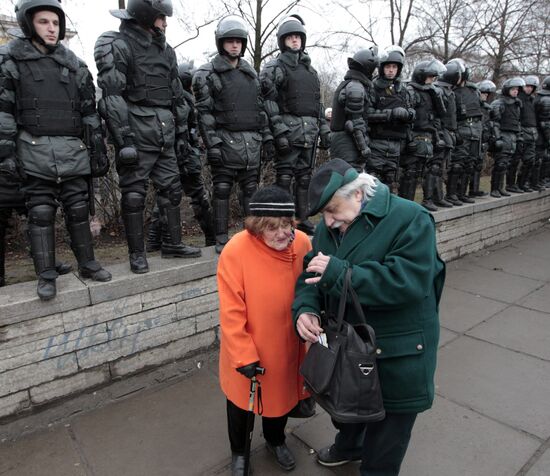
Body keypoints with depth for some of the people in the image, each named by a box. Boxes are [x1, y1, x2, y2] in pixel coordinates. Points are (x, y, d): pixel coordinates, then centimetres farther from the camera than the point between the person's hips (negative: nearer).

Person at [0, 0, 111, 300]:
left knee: (78, 210, 7)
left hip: (74, 152, 3)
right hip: (36, 152, -2)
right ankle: (46, 276, 7)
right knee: (41, 214, -1)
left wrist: (98, 150, 9)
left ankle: (87, 264, 20)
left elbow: (89, 111, 13)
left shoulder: (73, 63, 14)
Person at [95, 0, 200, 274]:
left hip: (164, 136, 7)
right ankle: (137, 253, 10)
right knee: (134, 195, 0)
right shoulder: (118, 47, -5)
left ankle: (172, 244, 21)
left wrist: (182, 131, 16)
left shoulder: (165, 50, 16)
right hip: (137, 136, -7)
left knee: (171, 189, 9)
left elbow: (177, 95, 19)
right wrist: (123, 139, -19)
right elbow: (112, 98, -13)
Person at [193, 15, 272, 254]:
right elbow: (204, 113, -7)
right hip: (226, 140, -5)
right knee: (222, 189, 0)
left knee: (251, 188, 9)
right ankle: (221, 239, 8)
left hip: (252, 141, 5)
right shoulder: (206, 74, 0)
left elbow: (260, 108, 19)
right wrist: (212, 145, -15)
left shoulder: (251, 72, 18)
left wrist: (267, 137, 11)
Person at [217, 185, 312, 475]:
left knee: (280, 394, 26)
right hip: (247, 347, -3)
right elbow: (231, 312, -21)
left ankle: (276, 441, 57)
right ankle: (239, 452, 51)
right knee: (241, 399, 21)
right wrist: (244, 355, -18)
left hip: (285, 344, 4)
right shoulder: (236, 251, -25)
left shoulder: (302, 243, -14)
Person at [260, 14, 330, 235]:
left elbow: (317, 103, 22)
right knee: (284, 177, -5)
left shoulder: (310, 69, 21)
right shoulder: (274, 67, 1)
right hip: (289, 130, -6)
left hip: (310, 132, 6)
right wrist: (278, 131, -18)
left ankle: (302, 219, 17)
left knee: (305, 177, 8)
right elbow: (269, 103, -9)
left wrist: (324, 129, 15)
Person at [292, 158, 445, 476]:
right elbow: (311, 277, 2)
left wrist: (340, 273, -33)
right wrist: (305, 309, -20)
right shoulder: (328, 229, 0)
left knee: (384, 447, 14)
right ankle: (348, 446, 62)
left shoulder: (410, 219, -20)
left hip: (396, 358, -6)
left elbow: (409, 281, -31)